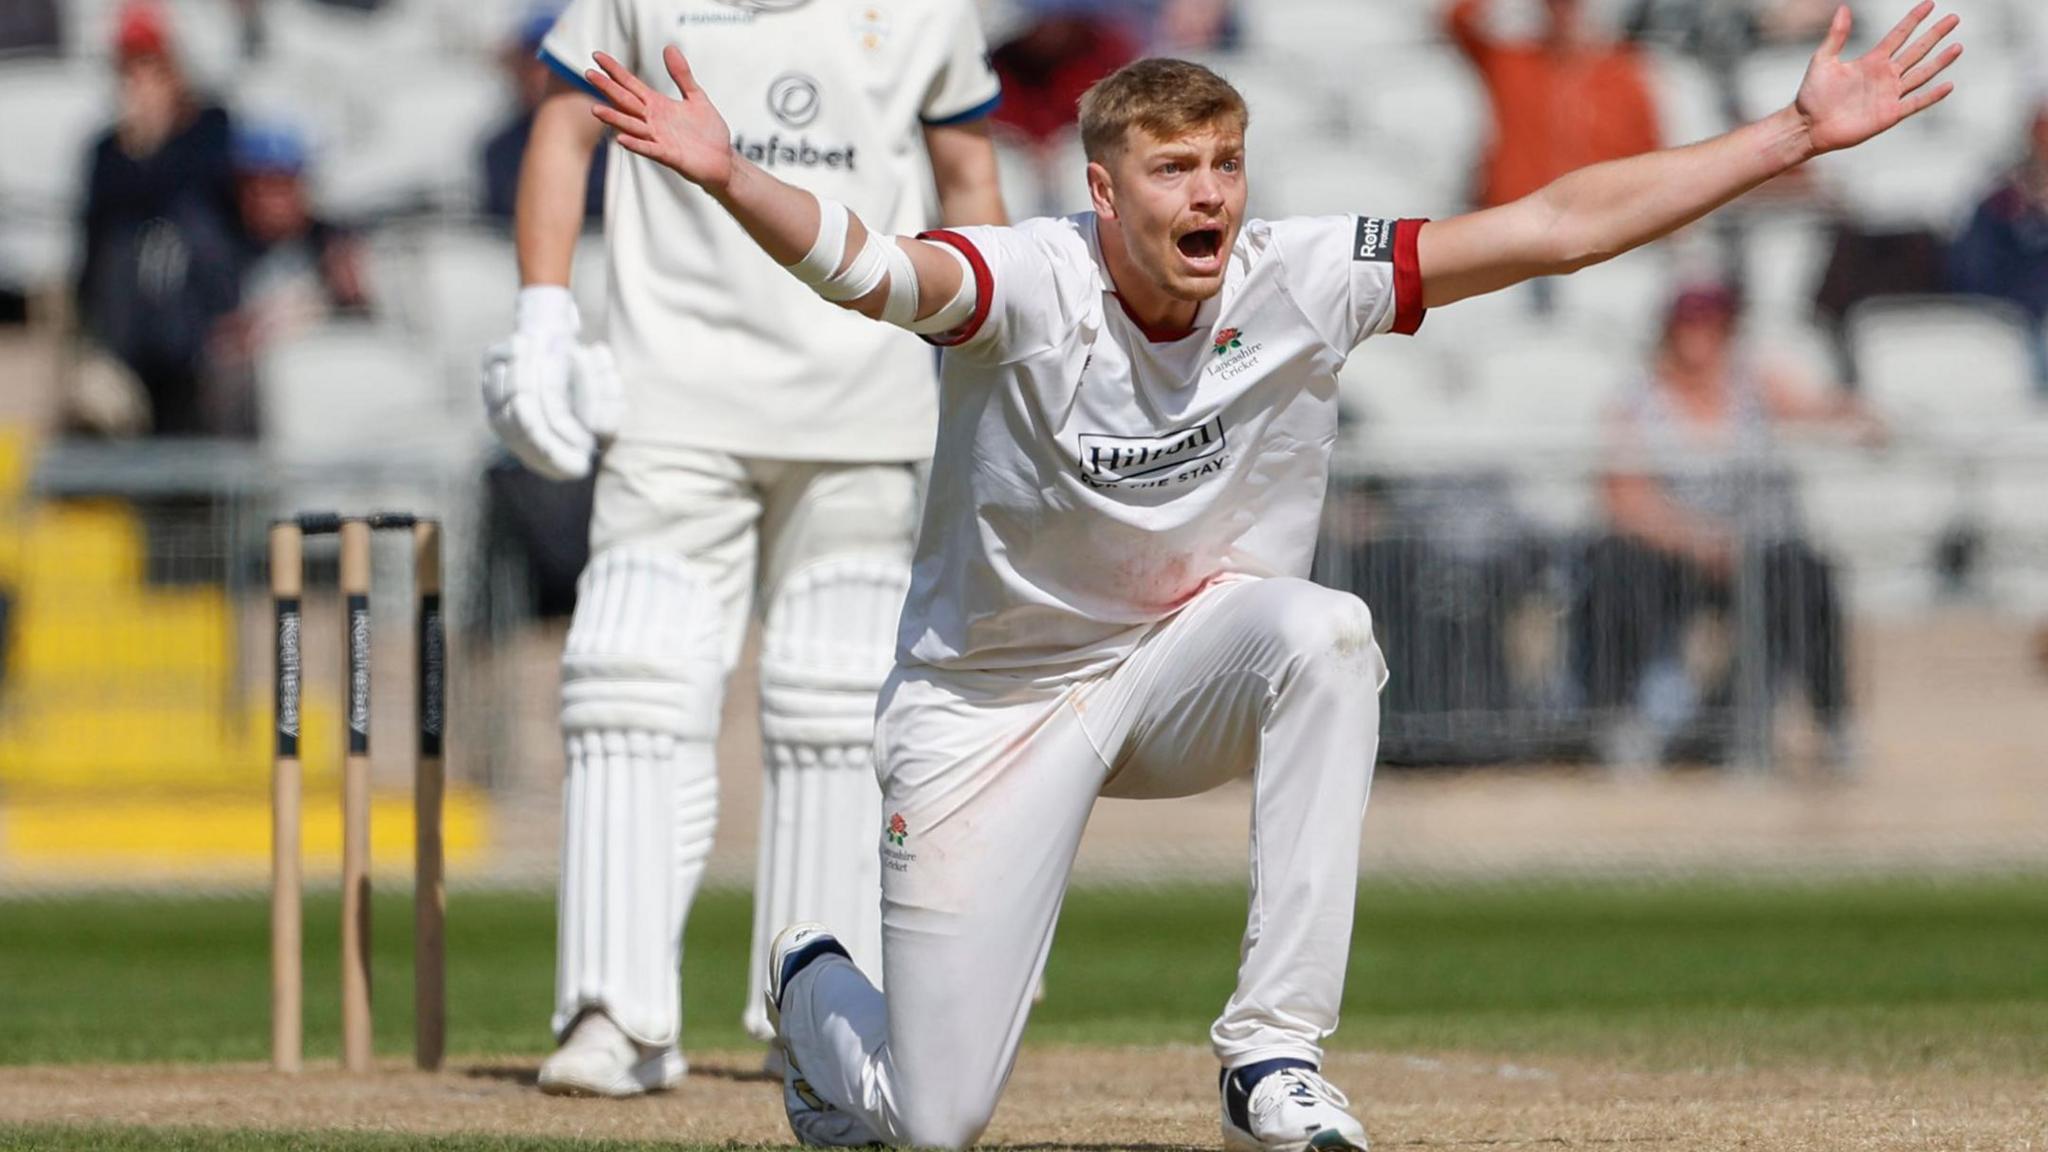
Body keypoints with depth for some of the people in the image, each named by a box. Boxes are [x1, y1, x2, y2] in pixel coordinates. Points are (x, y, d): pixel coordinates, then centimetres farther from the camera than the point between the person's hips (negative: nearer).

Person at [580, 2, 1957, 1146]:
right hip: (992, 704, -3)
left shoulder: (1301, 283, -14)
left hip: (1191, 666, 3)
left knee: (1325, 630, -34)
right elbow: (865, 266, -44)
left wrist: (1794, 134, -19)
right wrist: (732, 181, -65)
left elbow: (1561, 223, -15)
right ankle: (819, 988, 36)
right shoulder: (1030, 286, -24)